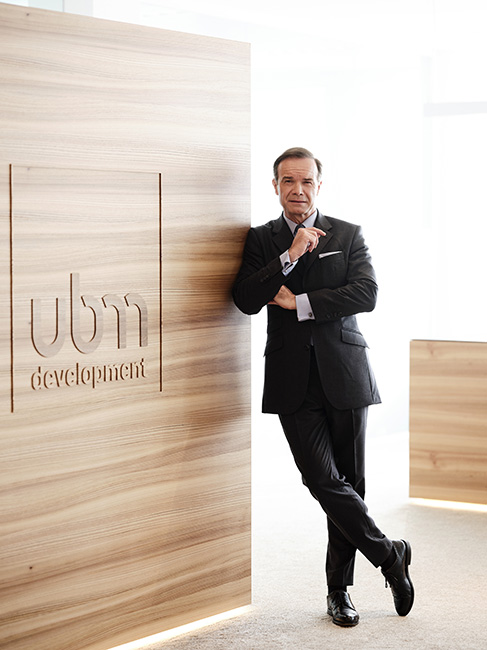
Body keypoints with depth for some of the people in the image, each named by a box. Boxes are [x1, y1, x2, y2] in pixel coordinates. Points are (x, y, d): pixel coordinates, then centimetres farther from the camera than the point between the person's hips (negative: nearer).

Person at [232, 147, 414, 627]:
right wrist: (290, 256, -15)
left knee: (350, 483, 4)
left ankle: (339, 591, 18)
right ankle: (390, 555, 9)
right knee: (323, 480, -11)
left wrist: (301, 303, -11)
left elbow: (366, 293, -6)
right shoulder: (261, 240, 9)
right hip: (293, 381, 0)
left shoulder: (348, 235, 8)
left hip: (344, 375, 1)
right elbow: (246, 300, -6)